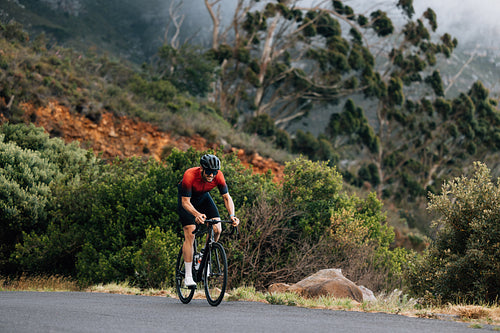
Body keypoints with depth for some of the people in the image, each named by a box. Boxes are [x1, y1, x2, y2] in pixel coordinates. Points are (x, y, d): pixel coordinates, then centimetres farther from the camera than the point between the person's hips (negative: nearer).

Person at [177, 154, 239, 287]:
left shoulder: (218, 176, -27)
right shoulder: (190, 176, -37)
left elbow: (227, 197, -19)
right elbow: (186, 202, -35)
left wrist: (232, 215, -36)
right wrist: (197, 214, -54)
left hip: (203, 197, 4)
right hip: (186, 198, -4)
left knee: (217, 229, -15)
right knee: (190, 234, -16)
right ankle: (188, 276, -12)